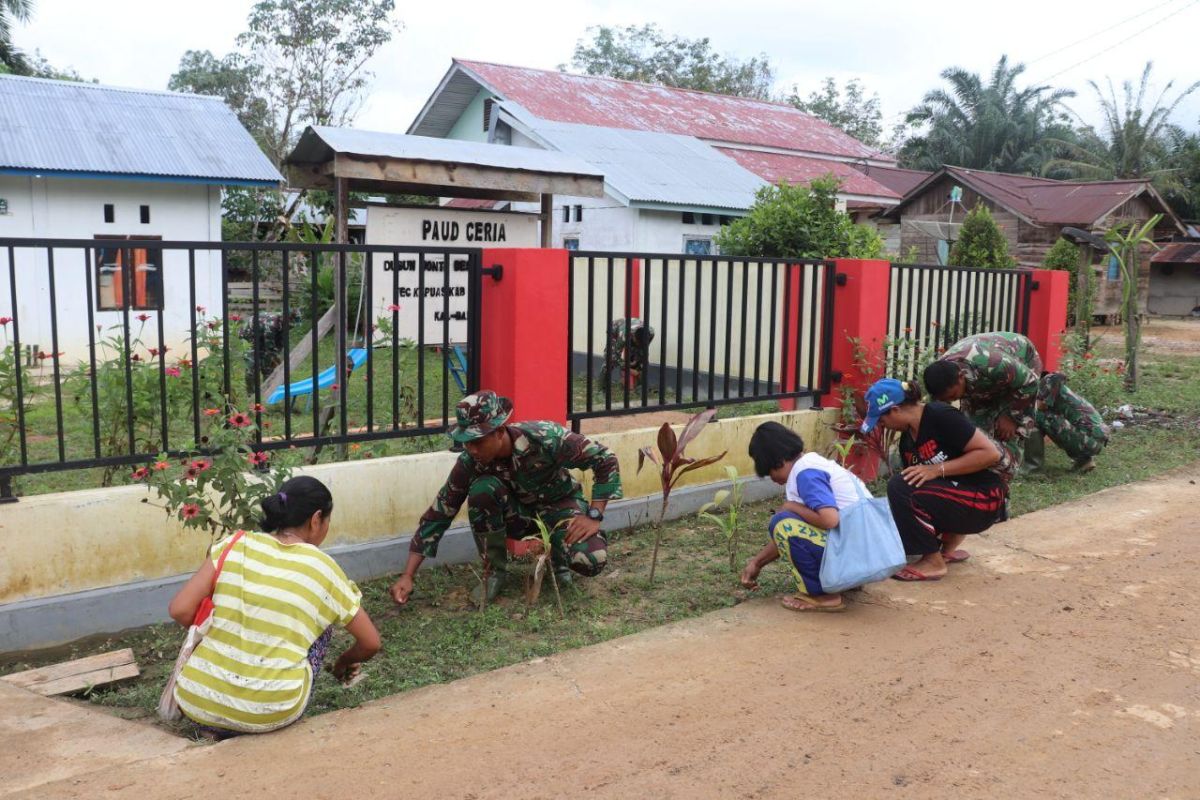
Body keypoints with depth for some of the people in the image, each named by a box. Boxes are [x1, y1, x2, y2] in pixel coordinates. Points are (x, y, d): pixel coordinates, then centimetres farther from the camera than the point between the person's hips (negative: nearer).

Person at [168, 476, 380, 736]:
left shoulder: (236, 544, 1)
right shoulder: (323, 568, -1)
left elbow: (180, 610, -4)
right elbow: (371, 644, 6)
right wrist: (346, 661, 29)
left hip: (197, 702, 3)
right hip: (270, 715, -2)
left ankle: (222, 729, 24)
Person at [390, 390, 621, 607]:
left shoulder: (545, 438, -33)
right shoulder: (470, 462, -24)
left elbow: (605, 459, -22)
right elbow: (438, 515, -19)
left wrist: (594, 516, -27)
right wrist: (407, 576, -24)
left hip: (559, 504, -2)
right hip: (518, 510, 2)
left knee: (592, 561, -31)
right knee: (482, 488, -32)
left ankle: (558, 555, 6)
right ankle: (495, 570, -10)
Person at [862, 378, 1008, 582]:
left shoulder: (940, 416, -19)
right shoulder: (906, 440, 6)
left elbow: (991, 453, -23)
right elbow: (912, 483, 10)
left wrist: (938, 469, -25)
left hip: (984, 498, -9)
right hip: (954, 496, 9)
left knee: (900, 487, -23)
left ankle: (933, 562, -11)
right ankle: (949, 546, 18)